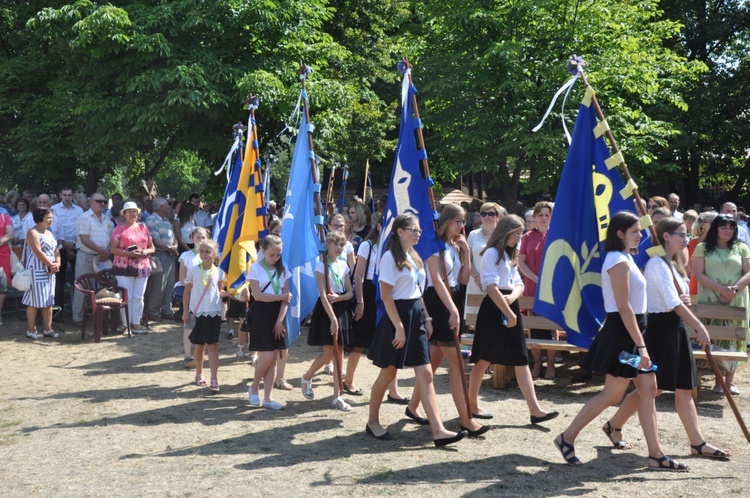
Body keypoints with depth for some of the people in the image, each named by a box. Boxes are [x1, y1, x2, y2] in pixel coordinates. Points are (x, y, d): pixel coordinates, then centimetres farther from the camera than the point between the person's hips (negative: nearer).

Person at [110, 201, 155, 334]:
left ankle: (135, 323, 14)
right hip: (124, 267, -4)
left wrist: (144, 252, -6)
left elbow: (152, 248, 16)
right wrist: (129, 253, -18)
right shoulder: (119, 228, 0)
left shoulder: (143, 228, 14)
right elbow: (113, 249, -7)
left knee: (139, 297, 6)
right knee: (127, 297, -3)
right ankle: (126, 324, 4)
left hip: (142, 267, 4)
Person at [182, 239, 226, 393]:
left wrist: (228, 293, -6)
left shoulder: (218, 272, 2)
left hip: (214, 312, 0)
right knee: (199, 345, 11)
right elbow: (187, 292, 5)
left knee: (212, 345, -5)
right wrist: (185, 311, 1)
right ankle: (199, 374, 30)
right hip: (197, 312, 0)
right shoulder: (193, 271, -1)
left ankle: (214, 379, -9)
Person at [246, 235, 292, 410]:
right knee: (267, 356, -11)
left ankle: (268, 397, 8)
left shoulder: (283, 270, 8)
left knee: (274, 358, 3)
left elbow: (286, 298, 2)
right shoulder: (256, 268, -4)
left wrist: (280, 320, -7)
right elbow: (257, 295, -13)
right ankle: (254, 387, 12)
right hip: (261, 314, -4)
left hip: (277, 315, 4)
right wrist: (280, 297, -8)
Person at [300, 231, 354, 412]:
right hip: (326, 310, -5)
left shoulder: (343, 265, 9)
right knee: (329, 353, -8)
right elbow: (323, 295, -15)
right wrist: (332, 318, -23)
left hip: (341, 309, 6)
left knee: (339, 354, 4)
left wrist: (338, 297, -14)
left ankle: (337, 397, 8)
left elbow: (350, 293, 7)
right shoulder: (321, 265, -8)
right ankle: (306, 378, 19)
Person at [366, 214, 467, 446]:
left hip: (416, 316, 8)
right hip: (398, 316, -8)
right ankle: (372, 422, 23)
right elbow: (386, 296, -16)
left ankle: (438, 431, -6)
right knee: (388, 373, 5)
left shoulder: (414, 257, 15)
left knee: (425, 375, -1)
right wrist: (399, 327, -20)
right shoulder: (390, 257, -11)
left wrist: (426, 318, 9)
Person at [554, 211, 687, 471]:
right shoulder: (619, 262, -17)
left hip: (633, 331, 10)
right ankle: (567, 437, 8)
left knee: (648, 389, 7)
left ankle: (655, 454, 11)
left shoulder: (626, 258, 14)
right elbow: (624, 307, -23)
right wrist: (641, 346, -24)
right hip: (622, 332, -10)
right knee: (612, 394, -3)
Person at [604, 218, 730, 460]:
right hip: (660, 329, -9)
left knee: (684, 388, 8)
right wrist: (700, 327, -25)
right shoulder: (658, 264, -16)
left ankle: (698, 443, 11)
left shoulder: (672, 265, 15)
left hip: (675, 329, 9)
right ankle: (613, 426, 15)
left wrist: (684, 299, -4)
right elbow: (673, 303, -24)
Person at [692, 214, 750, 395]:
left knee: (733, 339, 0)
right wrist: (721, 289, -16)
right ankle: (718, 380, 1)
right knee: (712, 339, -5)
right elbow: (698, 274, -5)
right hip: (710, 300, -2)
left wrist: (735, 289, -15)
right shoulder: (703, 248, 4)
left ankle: (729, 380, 6)